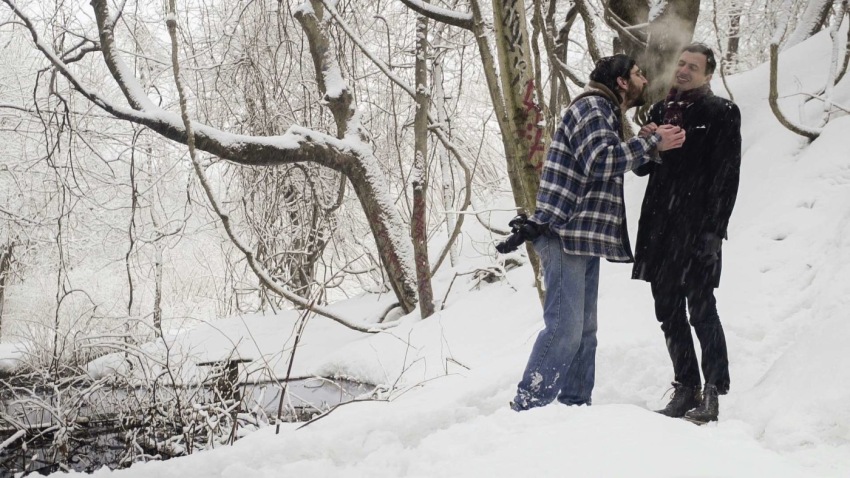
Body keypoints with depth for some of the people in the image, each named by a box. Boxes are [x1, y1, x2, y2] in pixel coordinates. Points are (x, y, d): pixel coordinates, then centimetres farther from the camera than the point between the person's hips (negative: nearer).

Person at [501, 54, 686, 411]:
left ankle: (575, 406, 14)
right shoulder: (592, 106, -7)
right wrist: (653, 142, -14)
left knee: (584, 330, 10)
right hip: (565, 234, -10)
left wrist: (650, 143, 11)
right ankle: (527, 410, -11)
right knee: (565, 328, -14)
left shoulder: (607, 114, 24)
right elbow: (602, 160, -21)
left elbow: (613, 163, 23)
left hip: (585, 238, 10)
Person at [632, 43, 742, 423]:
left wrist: (713, 230, -16)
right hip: (659, 228, 6)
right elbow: (642, 168, 17)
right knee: (669, 313, 9)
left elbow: (726, 177, -8)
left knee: (701, 309, -6)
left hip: (697, 230, -6)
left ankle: (713, 394, 0)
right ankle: (686, 389, 17)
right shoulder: (660, 110, 16)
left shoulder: (720, 114, -1)